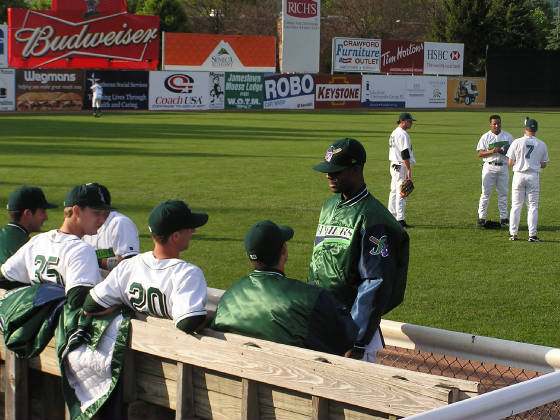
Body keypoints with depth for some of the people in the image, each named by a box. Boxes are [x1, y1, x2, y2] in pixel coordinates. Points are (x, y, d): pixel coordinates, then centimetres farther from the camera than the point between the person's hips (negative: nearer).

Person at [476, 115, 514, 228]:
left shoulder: (508, 136, 9)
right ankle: (481, 218, 0)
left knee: (503, 193, 6)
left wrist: (506, 151, -11)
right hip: (489, 167, -2)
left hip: (503, 167, 2)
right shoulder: (485, 137, 2)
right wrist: (492, 151, -19)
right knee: (486, 193, -4)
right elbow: (480, 154, -3)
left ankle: (504, 218, 13)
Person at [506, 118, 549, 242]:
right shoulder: (542, 145, 1)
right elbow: (543, 165, 7)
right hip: (533, 176, 0)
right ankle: (532, 235, 1)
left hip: (519, 175, 0)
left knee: (516, 206, 7)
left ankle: (513, 233, 6)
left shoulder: (517, 142, -4)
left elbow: (510, 163, -1)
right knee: (533, 206, 4)